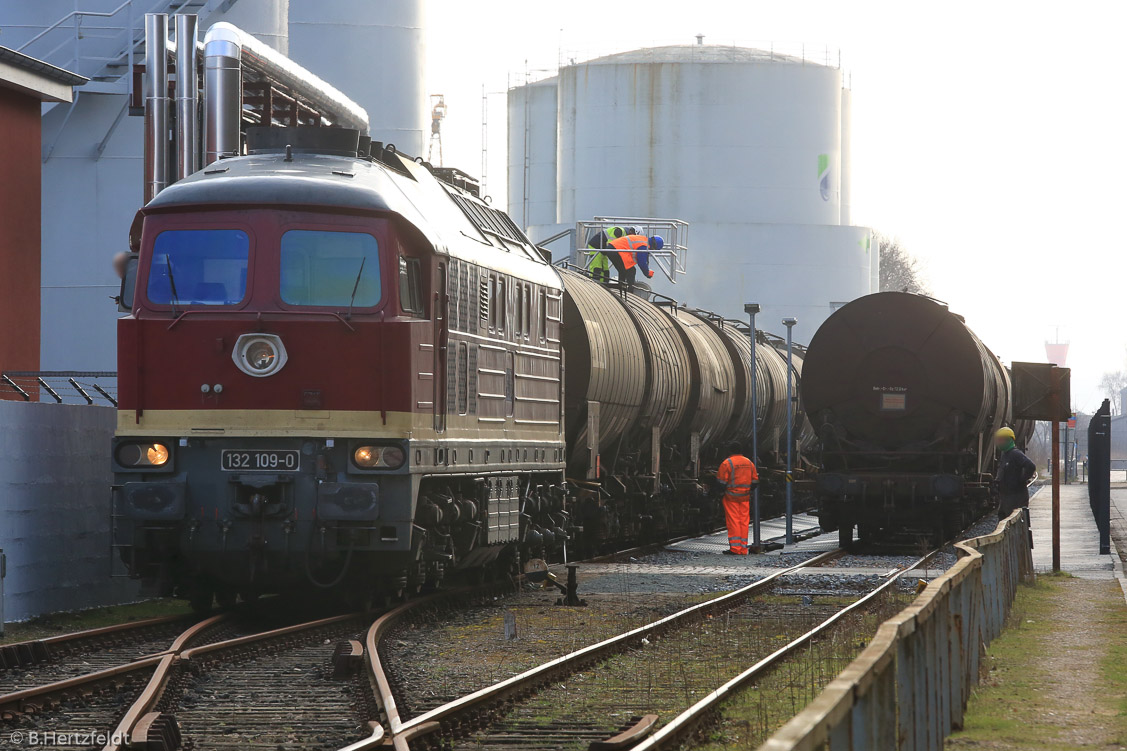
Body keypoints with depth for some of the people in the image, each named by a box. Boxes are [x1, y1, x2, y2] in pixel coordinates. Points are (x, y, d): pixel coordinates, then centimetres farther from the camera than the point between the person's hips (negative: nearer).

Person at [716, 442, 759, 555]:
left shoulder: (726, 463, -10)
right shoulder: (749, 463, 10)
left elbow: (721, 482, -12)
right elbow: (755, 481, 12)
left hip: (731, 496, -5)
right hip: (745, 497, 5)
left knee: (733, 521, -3)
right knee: (743, 521, 8)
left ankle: (735, 548, -8)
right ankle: (743, 548, 8)